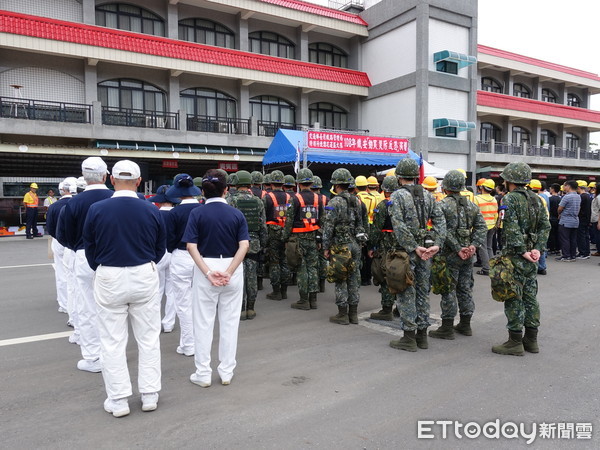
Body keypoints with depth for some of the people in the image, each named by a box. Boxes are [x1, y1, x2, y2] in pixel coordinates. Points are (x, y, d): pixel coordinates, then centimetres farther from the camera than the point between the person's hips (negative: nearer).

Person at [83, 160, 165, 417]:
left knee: (113, 342, 10)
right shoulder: (152, 211, -6)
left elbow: (89, 248, 2)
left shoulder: (97, 209, -8)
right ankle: (150, 396, 20)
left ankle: (118, 400, 17)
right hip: (145, 277, 1)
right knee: (148, 338, 12)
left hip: (109, 279, -1)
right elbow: (160, 248, 4)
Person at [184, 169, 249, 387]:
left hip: (205, 268, -1)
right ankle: (227, 372, 21)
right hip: (232, 268, 1)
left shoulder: (197, 213, -3)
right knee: (230, 322, 11)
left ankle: (203, 374, 18)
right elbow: (244, 245, -11)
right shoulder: (236, 214, -1)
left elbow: (191, 246, -12)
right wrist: (228, 272, -15)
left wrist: (208, 272, -15)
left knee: (203, 323, 10)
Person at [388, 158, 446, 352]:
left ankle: (409, 337, 6)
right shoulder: (427, 195, 9)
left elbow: (399, 226, -19)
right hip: (426, 251, 6)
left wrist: (414, 248, -16)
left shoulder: (397, 196, -8)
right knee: (423, 292, 14)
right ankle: (422, 334, 23)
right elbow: (440, 220, 1)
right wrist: (436, 244, -6)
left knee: (406, 293, 1)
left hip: (407, 250, -6)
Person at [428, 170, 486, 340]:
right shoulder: (471, 205, 10)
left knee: (448, 290, 0)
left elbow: (446, 231, -20)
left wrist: (458, 249, -15)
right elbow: (482, 227, 3)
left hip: (450, 255, -6)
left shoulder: (442, 205, -11)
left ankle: (447, 328, 5)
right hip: (468, 255, 6)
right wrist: (473, 245, -5)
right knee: (465, 288, 15)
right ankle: (465, 325, 25)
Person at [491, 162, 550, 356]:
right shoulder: (536, 199, 12)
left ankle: (515, 341, 5)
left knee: (513, 298, -1)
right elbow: (545, 226, 8)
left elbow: (512, 229, -21)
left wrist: (522, 251, -16)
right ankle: (531, 339, 22)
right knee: (530, 296, 14)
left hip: (515, 256, -8)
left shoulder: (509, 199, -12)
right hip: (531, 257, 8)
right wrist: (537, 249, 1)